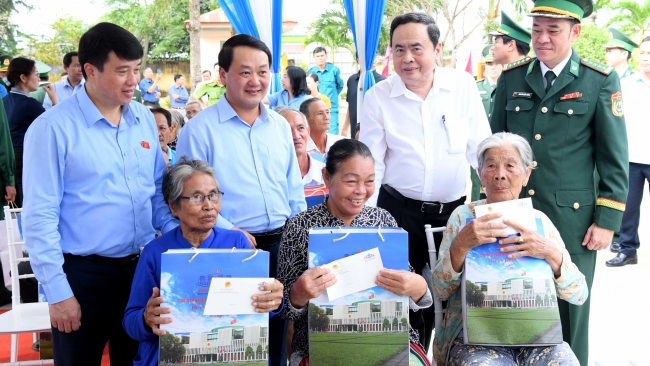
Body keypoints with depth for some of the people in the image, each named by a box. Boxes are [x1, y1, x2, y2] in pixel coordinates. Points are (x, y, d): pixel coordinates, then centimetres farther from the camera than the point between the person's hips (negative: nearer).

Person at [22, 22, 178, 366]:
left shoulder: (144, 119, 4)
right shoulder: (53, 128, -12)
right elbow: (39, 217, -12)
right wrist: (58, 292, -14)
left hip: (142, 266, 5)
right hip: (83, 274, -5)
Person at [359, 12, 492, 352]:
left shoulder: (463, 86, -3)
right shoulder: (377, 97, -6)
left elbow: (480, 149, 0)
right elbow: (371, 165, -3)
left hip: (453, 211, 2)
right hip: (399, 211, -1)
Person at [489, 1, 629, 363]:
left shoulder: (601, 81, -2)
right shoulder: (511, 79, 5)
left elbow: (615, 158, -2)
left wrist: (608, 221, -6)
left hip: (572, 220, -2)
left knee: (569, 317, 8)